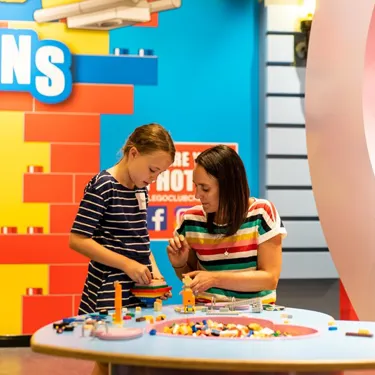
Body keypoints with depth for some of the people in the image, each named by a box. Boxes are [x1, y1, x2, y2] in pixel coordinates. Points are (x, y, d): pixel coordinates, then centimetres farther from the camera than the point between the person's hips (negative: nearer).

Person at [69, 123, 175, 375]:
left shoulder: (141, 189, 9)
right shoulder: (102, 186, -14)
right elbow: (77, 240, -18)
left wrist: (154, 271, 3)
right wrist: (127, 264, -20)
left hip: (139, 289, 7)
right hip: (110, 291, -7)